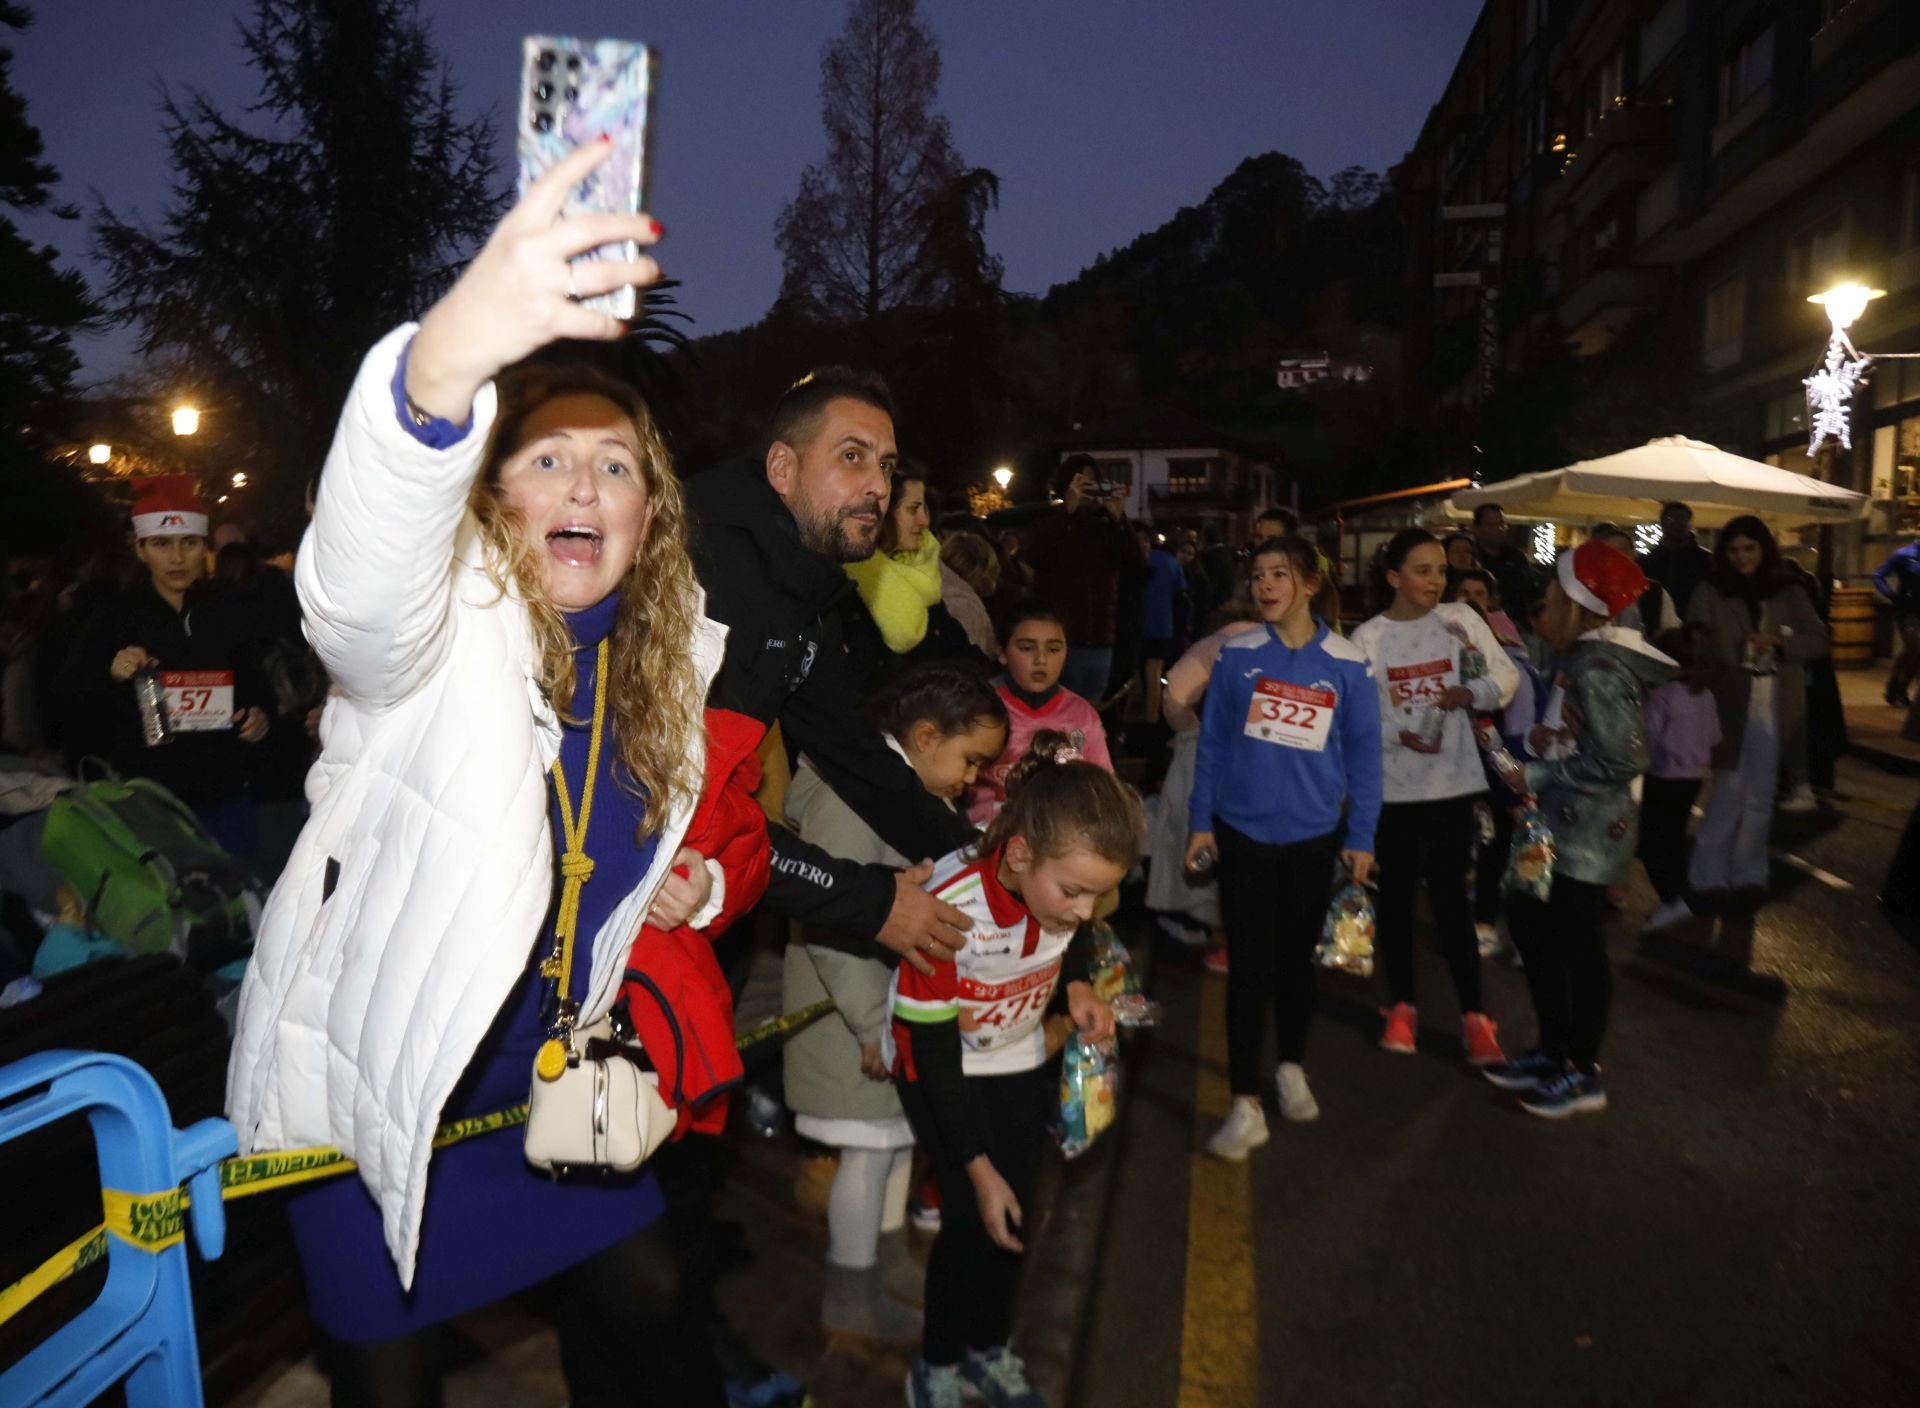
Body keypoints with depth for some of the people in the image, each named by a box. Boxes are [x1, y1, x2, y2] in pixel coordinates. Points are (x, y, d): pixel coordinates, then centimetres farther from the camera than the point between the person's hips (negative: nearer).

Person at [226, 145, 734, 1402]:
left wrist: (684, 887, -9)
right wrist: (443, 365, -67)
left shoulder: (662, 662, -3)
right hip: (370, 1089, -4)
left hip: (543, 1076, 5)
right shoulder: (447, 623, -21)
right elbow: (360, 586, -48)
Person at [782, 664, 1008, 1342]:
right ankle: (851, 1294, 21)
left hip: (911, 996, 9)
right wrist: (872, 1021, -23)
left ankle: (887, 1254, 38)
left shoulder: (919, 792, 6)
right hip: (859, 1005, -9)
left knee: (903, 1132, 19)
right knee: (872, 1145, 3)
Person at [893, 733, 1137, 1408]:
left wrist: (1079, 986, -17)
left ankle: (990, 1349, 35)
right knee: (974, 1218, -9)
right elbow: (933, 1050, -26)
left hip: (1020, 1058, 5)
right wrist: (979, 1170, -21)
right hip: (941, 1068, -4)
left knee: (1017, 1216, 10)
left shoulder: (1062, 879, -23)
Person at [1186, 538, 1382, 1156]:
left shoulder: (1348, 663, -4)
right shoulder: (1237, 654, -5)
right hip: (1243, 833, -1)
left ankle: (1292, 1069, 38)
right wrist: (1200, 820, -2)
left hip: (1314, 837, 1)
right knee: (1248, 967, 1)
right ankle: (1246, 1107, 8)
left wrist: (1360, 836, -1)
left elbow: (1363, 754, 0)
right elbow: (1213, 741, -1)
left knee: (1296, 958, 17)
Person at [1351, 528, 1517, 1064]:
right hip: (1391, 785, 0)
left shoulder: (1460, 618, 0)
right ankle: (1401, 1006, 25)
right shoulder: (1367, 637, -4)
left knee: (1450, 895, 2)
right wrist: (1400, 735, -22)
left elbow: (1508, 676, 3)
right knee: (1396, 895, 10)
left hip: (1451, 781, 0)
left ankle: (1474, 1015, 11)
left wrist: (1472, 693, -17)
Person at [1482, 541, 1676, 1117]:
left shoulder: (1597, 668, -21)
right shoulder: (1586, 656, 8)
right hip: (1564, 827, 10)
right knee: (1530, 923, 18)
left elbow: (1619, 759, -24)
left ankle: (1583, 1075, 21)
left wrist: (1538, 775, -18)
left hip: (1587, 834, -10)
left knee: (1577, 946, 3)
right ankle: (1553, 1053, 32)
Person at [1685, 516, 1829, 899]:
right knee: (1729, 791, -5)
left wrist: (1780, 643, -13)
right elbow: (1695, 646, -11)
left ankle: (1748, 873, 21)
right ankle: (1708, 875, 5)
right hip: (1730, 704, -3)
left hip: (1775, 705, 4)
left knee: (1760, 793, 11)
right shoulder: (1710, 592, -3)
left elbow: (1819, 640, 5)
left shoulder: (1787, 592, 8)